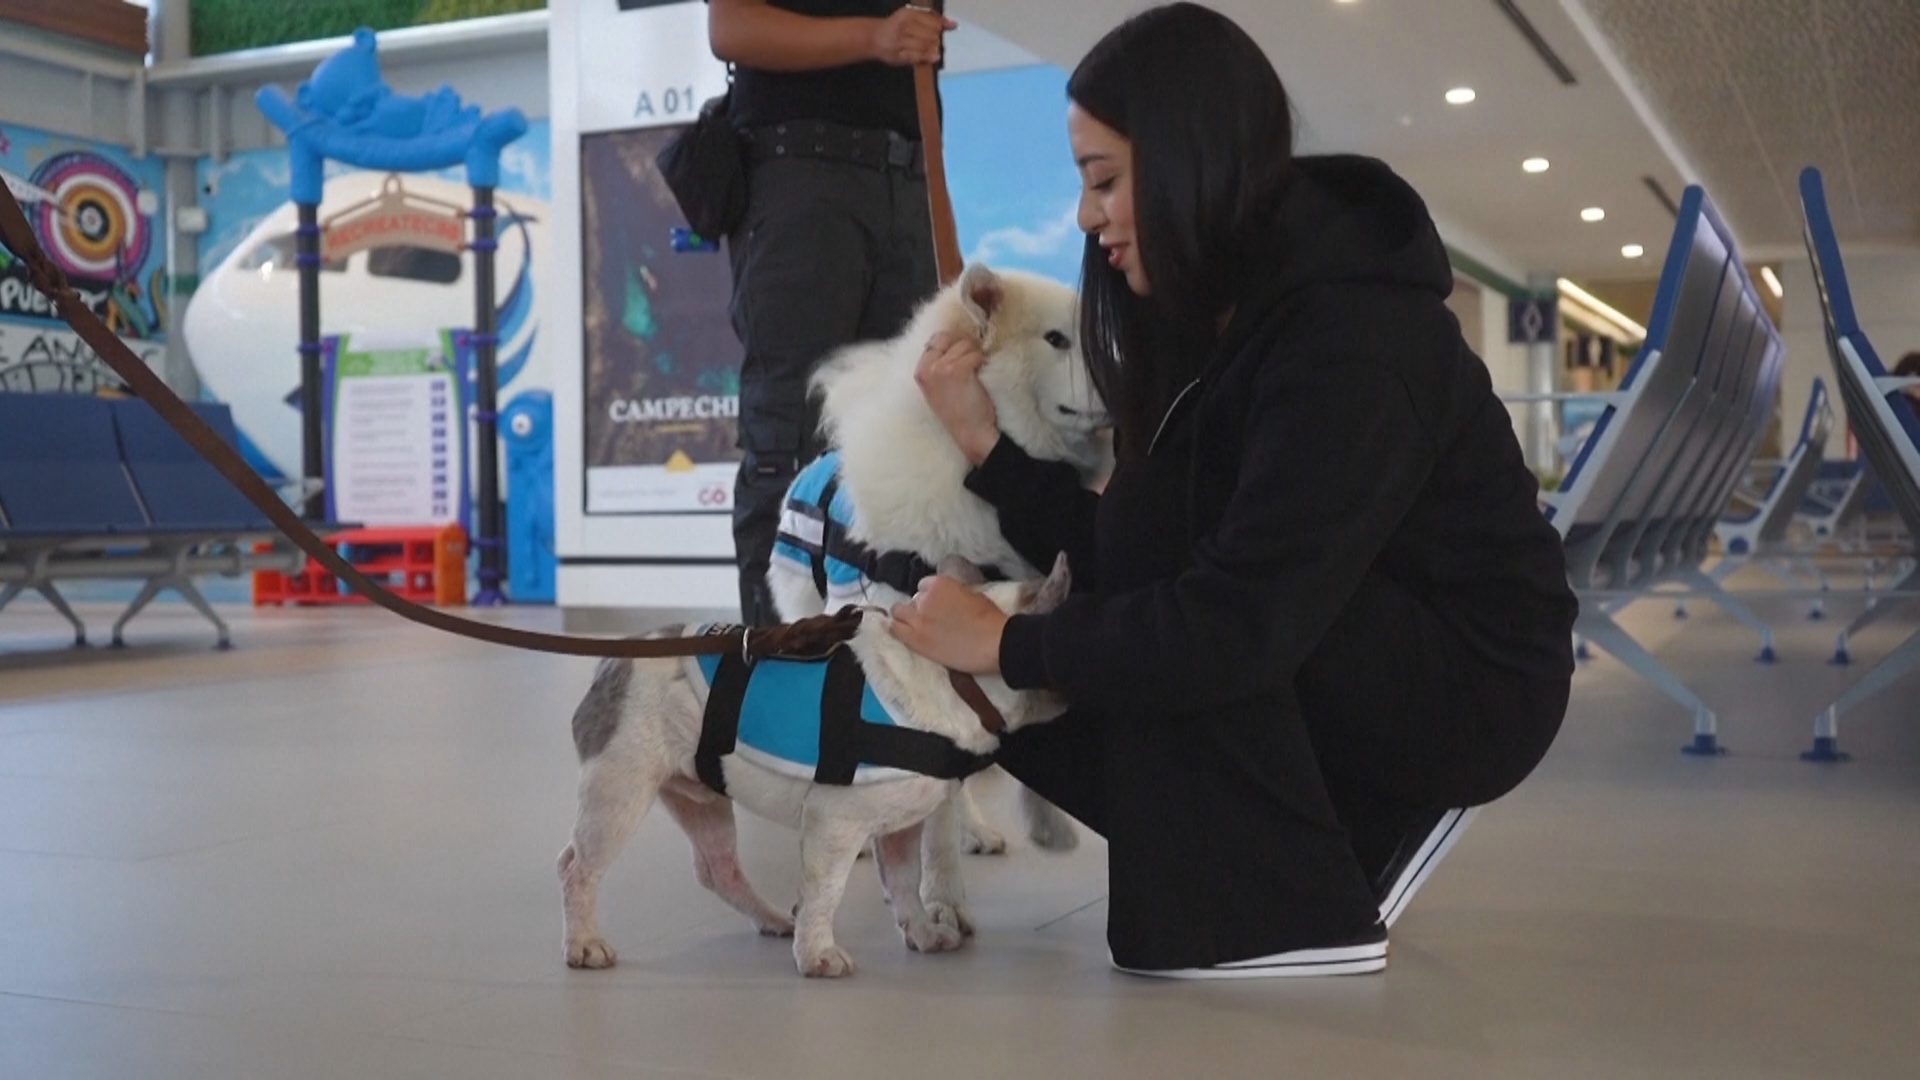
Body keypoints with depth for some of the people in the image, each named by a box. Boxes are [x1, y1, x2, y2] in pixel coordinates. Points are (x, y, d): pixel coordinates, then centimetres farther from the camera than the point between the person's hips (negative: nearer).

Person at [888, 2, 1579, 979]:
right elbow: (1120, 559, -5)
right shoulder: (1213, 316, 0)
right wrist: (983, 441, -14)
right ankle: (1366, 832, 8)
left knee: (1164, 638, -27)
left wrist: (1007, 643, -26)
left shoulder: (1351, 340, -27)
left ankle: (1301, 913, -12)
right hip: (1340, 651, 9)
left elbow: (1241, 621, -34)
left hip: (1472, 686, -9)